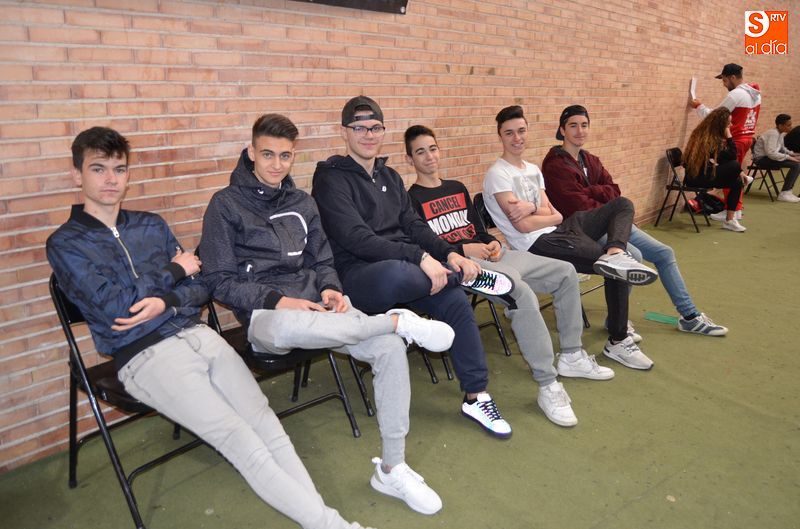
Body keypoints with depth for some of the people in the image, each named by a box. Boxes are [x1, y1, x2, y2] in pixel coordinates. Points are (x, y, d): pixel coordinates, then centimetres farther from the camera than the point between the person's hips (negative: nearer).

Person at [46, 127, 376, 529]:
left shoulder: (151, 225, 18)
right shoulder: (65, 243, 4)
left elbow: (200, 287, 14)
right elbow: (112, 306, -9)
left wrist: (165, 303, -8)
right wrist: (173, 273, 1)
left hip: (198, 335, 5)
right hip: (146, 356, -5)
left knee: (266, 423, -13)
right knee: (242, 440, -18)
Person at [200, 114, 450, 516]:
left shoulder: (302, 202, 17)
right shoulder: (226, 204, 2)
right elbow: (220, 281, -3)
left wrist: (330, 289, -2)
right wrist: (277, 300, -17)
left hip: (315, 304, 5)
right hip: (264, 314, -4)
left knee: (390, 348, -21)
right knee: (284, 327, -44)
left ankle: (392, 468, -8)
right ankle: (398, 320, -24)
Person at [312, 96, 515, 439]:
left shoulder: (389, 177, 19)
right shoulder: (331, 179, -5)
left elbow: (414, 225, 15)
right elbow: (356, 239, -17)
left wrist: (449, 254, -5)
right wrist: (420, 258, -25)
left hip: (405, 263, 7)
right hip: (357, 274, -6)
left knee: (455, 300, -19)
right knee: (396, 273, -40)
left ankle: (476, 397, -5)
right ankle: (467, 276, -9)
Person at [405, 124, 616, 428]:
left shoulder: (457, 188, 22)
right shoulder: (412, 200, -1)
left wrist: (493, 243, 1)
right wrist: (463, 249, -18)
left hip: (489, 253, 9)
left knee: (566, 272, 1)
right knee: (522, 292, -35)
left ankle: (571, 356, 13)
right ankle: (547, 385, -26)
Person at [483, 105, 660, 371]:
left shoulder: (533, 169, 19)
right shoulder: (498, 175, -8)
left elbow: (550, 212, 8)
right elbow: (523, 225, -15)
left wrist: (531, 207, -15)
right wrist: (553, 216, 1)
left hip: (559, 230, 9)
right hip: (539, 244, -9)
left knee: (622, 204, 0)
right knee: (617, 270, -16)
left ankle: (614, 255, -31)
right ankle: (617, 342, -5)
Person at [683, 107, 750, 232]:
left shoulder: (705, 133, 11)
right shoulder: (711, 139, -16)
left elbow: (723, 159, 16)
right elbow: (732, 157, -11)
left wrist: (739, 172, 11)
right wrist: (729, 136, -10)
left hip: (702, 173, 9)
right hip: (697, 177, -9)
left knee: (738, 182, 5)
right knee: (735, 166, -15)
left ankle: (730, 220, 5)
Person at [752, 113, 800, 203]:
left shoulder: (780, 133, 8)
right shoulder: (773, 134, -20)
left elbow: (782, 148, 19)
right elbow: (771, 153, -29)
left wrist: (792, 153, 2)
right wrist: (788, 157, -23)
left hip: (770, 156, 10)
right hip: (762, 159, -10)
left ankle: (788, 190, 7)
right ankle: (784, 194, -17)